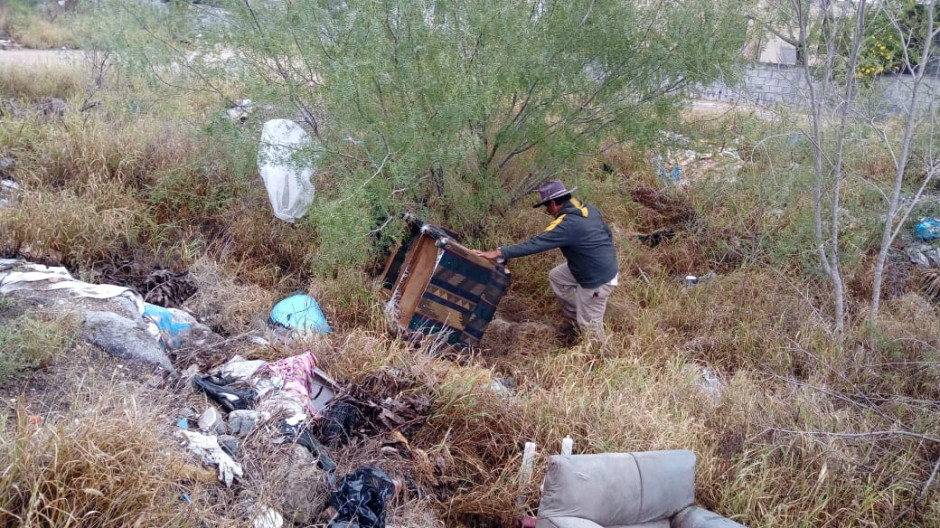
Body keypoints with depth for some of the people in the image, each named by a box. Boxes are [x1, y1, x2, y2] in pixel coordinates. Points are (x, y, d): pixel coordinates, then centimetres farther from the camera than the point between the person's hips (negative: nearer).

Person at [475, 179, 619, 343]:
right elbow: (607, 233, 11)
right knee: (556, 276, 21)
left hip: (597, 279, -10)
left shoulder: (568, 224, -27)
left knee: (589, 323, 6)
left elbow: (535, 243, -31)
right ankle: (574, 318, 33)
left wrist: (499, 252, -29)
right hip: (606, 265, 10)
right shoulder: (589, 209, 0)